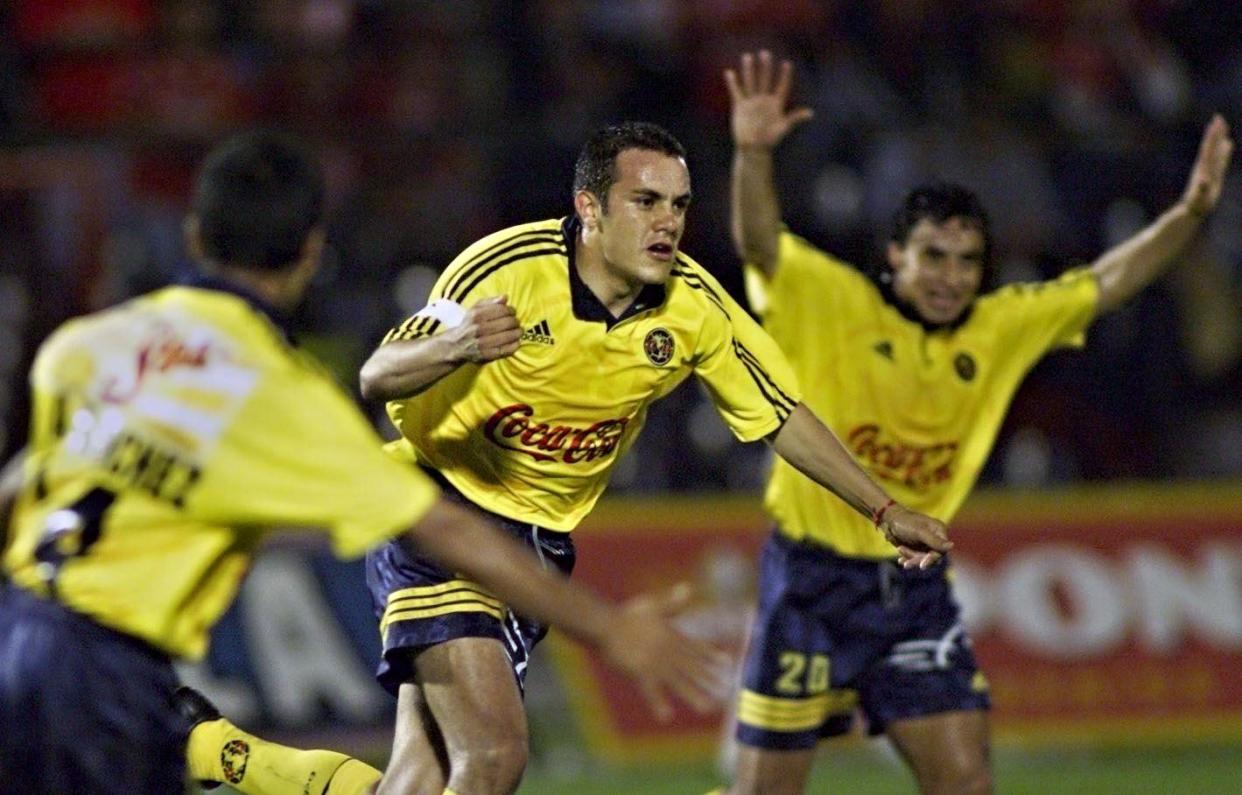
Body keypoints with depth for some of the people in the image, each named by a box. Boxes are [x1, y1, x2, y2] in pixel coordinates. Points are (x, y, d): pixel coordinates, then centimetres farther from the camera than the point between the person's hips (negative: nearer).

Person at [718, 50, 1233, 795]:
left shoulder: (1002, 328, 5)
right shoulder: (833, 305, -9)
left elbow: (1105, 282, 9)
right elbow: (759, 240, -22)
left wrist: (1189, 213, -3)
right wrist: (754, 153, -40)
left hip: (915, 587, 4)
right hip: (813, 578, -4)